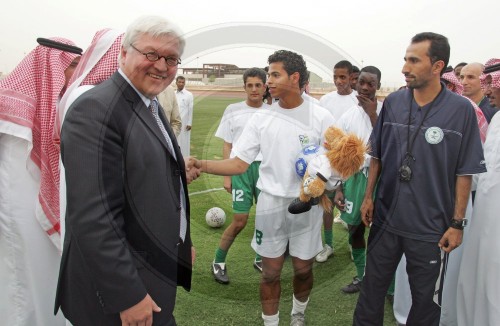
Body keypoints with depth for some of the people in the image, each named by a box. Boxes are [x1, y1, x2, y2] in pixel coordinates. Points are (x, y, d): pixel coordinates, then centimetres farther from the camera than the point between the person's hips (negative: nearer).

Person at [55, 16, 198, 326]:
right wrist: (127, 297, -23)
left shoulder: (151, 106, 9)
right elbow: (93, 217, -26)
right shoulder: (95, 109, -21)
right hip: (122, 284, -9)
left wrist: (182, 242, 17)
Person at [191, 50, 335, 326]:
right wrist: (202, 165, -21)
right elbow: (239, 163, -5)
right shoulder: (261, 118, -2)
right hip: (271, 202, 1)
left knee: (303, 269, 15)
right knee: (270, 272, 10)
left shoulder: (320, 116, -7)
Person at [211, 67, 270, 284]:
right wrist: (227, 176, -1)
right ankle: (218, 262, 17)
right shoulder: (233, 110, 2)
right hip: (241, 168, -2)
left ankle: (260, 259, 27)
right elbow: (227, 146, 4)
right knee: (240, 221, -2)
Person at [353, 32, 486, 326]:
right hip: (385, 218, 3)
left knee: (426, 299, 16)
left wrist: (457, 223, -6)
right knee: (372, 288, 18)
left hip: (431, 227, -2)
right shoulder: (393, 102, -2)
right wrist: (368, 197, 6)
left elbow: (465, 172, -7)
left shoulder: (461, 110, -11)